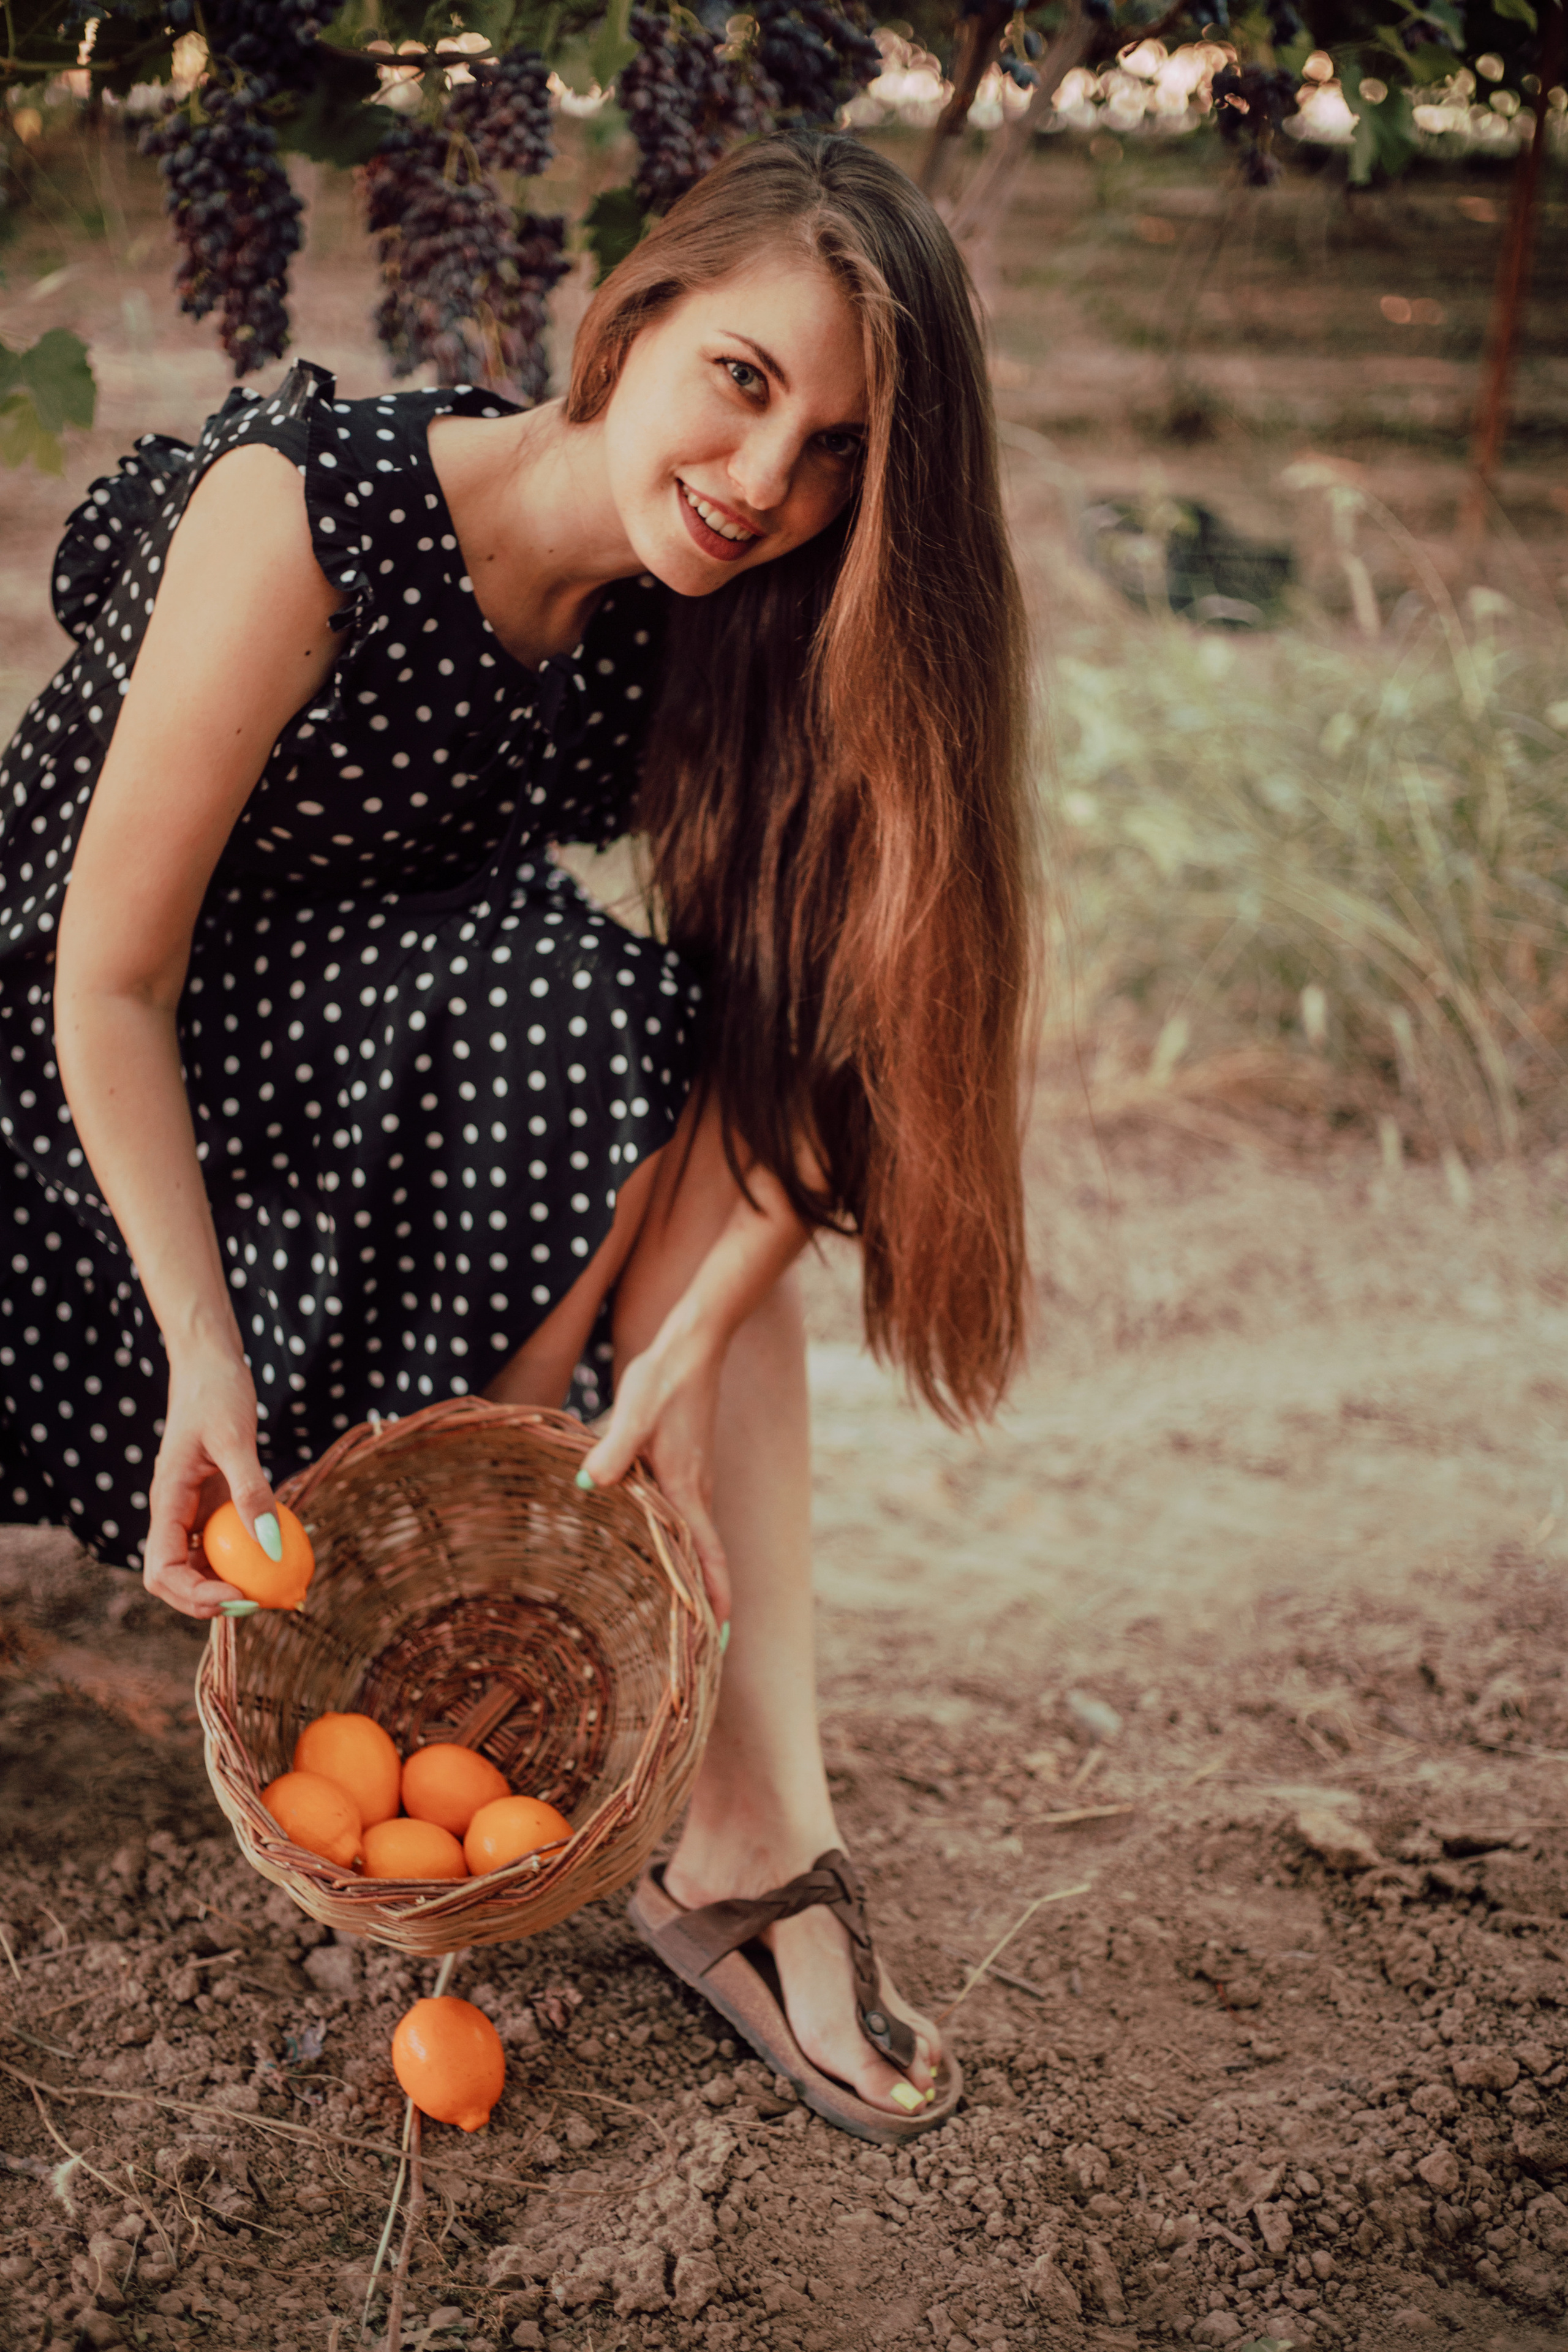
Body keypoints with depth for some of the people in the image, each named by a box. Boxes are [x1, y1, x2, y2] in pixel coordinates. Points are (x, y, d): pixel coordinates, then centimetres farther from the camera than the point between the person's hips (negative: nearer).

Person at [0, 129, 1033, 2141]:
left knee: (709, 1128, -24)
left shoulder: (724, 635, -12)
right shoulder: (309, 508, -26)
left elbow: (803, 1031, -18)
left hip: (406, 1044, 5)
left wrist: (684, 1346, -33)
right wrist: (208, 1365, -28)